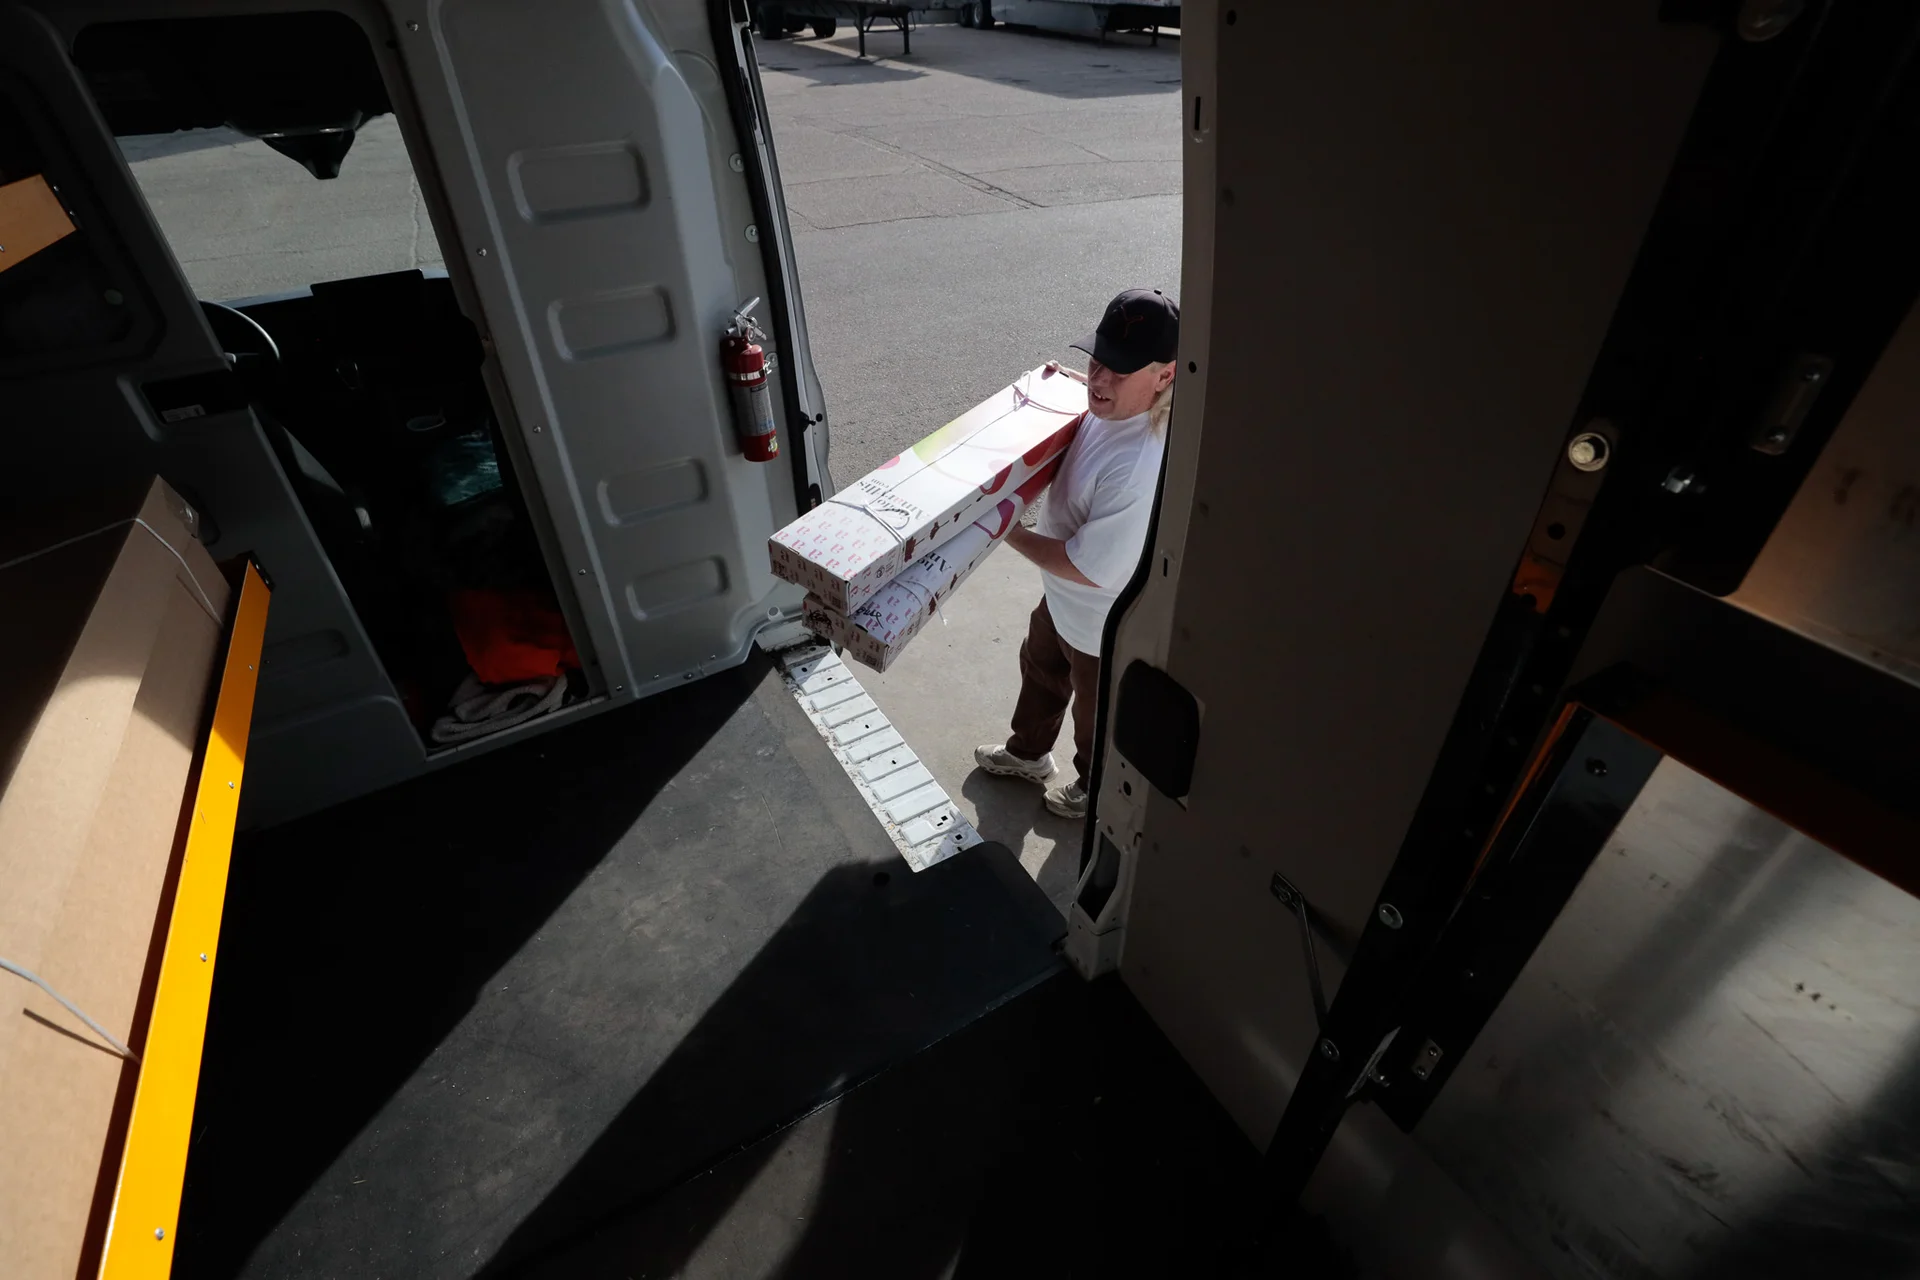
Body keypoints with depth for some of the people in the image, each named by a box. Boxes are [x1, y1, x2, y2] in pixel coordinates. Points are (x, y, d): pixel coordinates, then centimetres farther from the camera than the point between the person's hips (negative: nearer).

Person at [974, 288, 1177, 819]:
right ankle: (1028, 753, 63)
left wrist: (1011, 534, -23)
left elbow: (1089, 568, -34)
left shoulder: (1141, 470, -42)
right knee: (1040, 668, 33)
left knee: (1098, 716, 21)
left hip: (1107, 627, -9)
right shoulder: (1112, 406, -14)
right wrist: (1068, 382, -1)